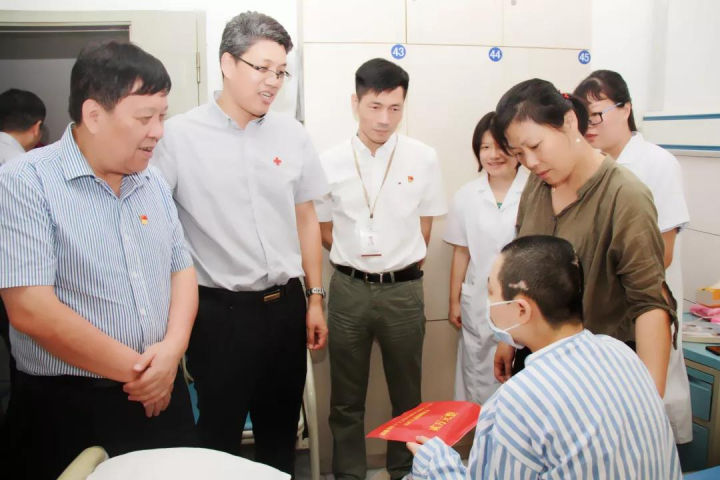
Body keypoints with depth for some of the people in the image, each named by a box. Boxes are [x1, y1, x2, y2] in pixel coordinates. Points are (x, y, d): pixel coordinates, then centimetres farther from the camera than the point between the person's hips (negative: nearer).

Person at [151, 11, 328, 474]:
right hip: (220, 312, -4)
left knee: (281, 432, 18)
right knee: (220, 434, 12)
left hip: (286, 306, 4)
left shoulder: (291, 133, 4)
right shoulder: (179, 136, -9)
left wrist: (315, 299, 10)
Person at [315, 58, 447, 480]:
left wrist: (398, 267, 7)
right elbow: (324, 231, 7)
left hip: (404, 290, 0)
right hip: (349, 289, 0)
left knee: (407, 394, 15)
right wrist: (359, 261, 4)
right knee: (347, 398, 12)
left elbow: (425, 230, 6)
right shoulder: (331, 163, -4)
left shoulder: (424, 158, -4)